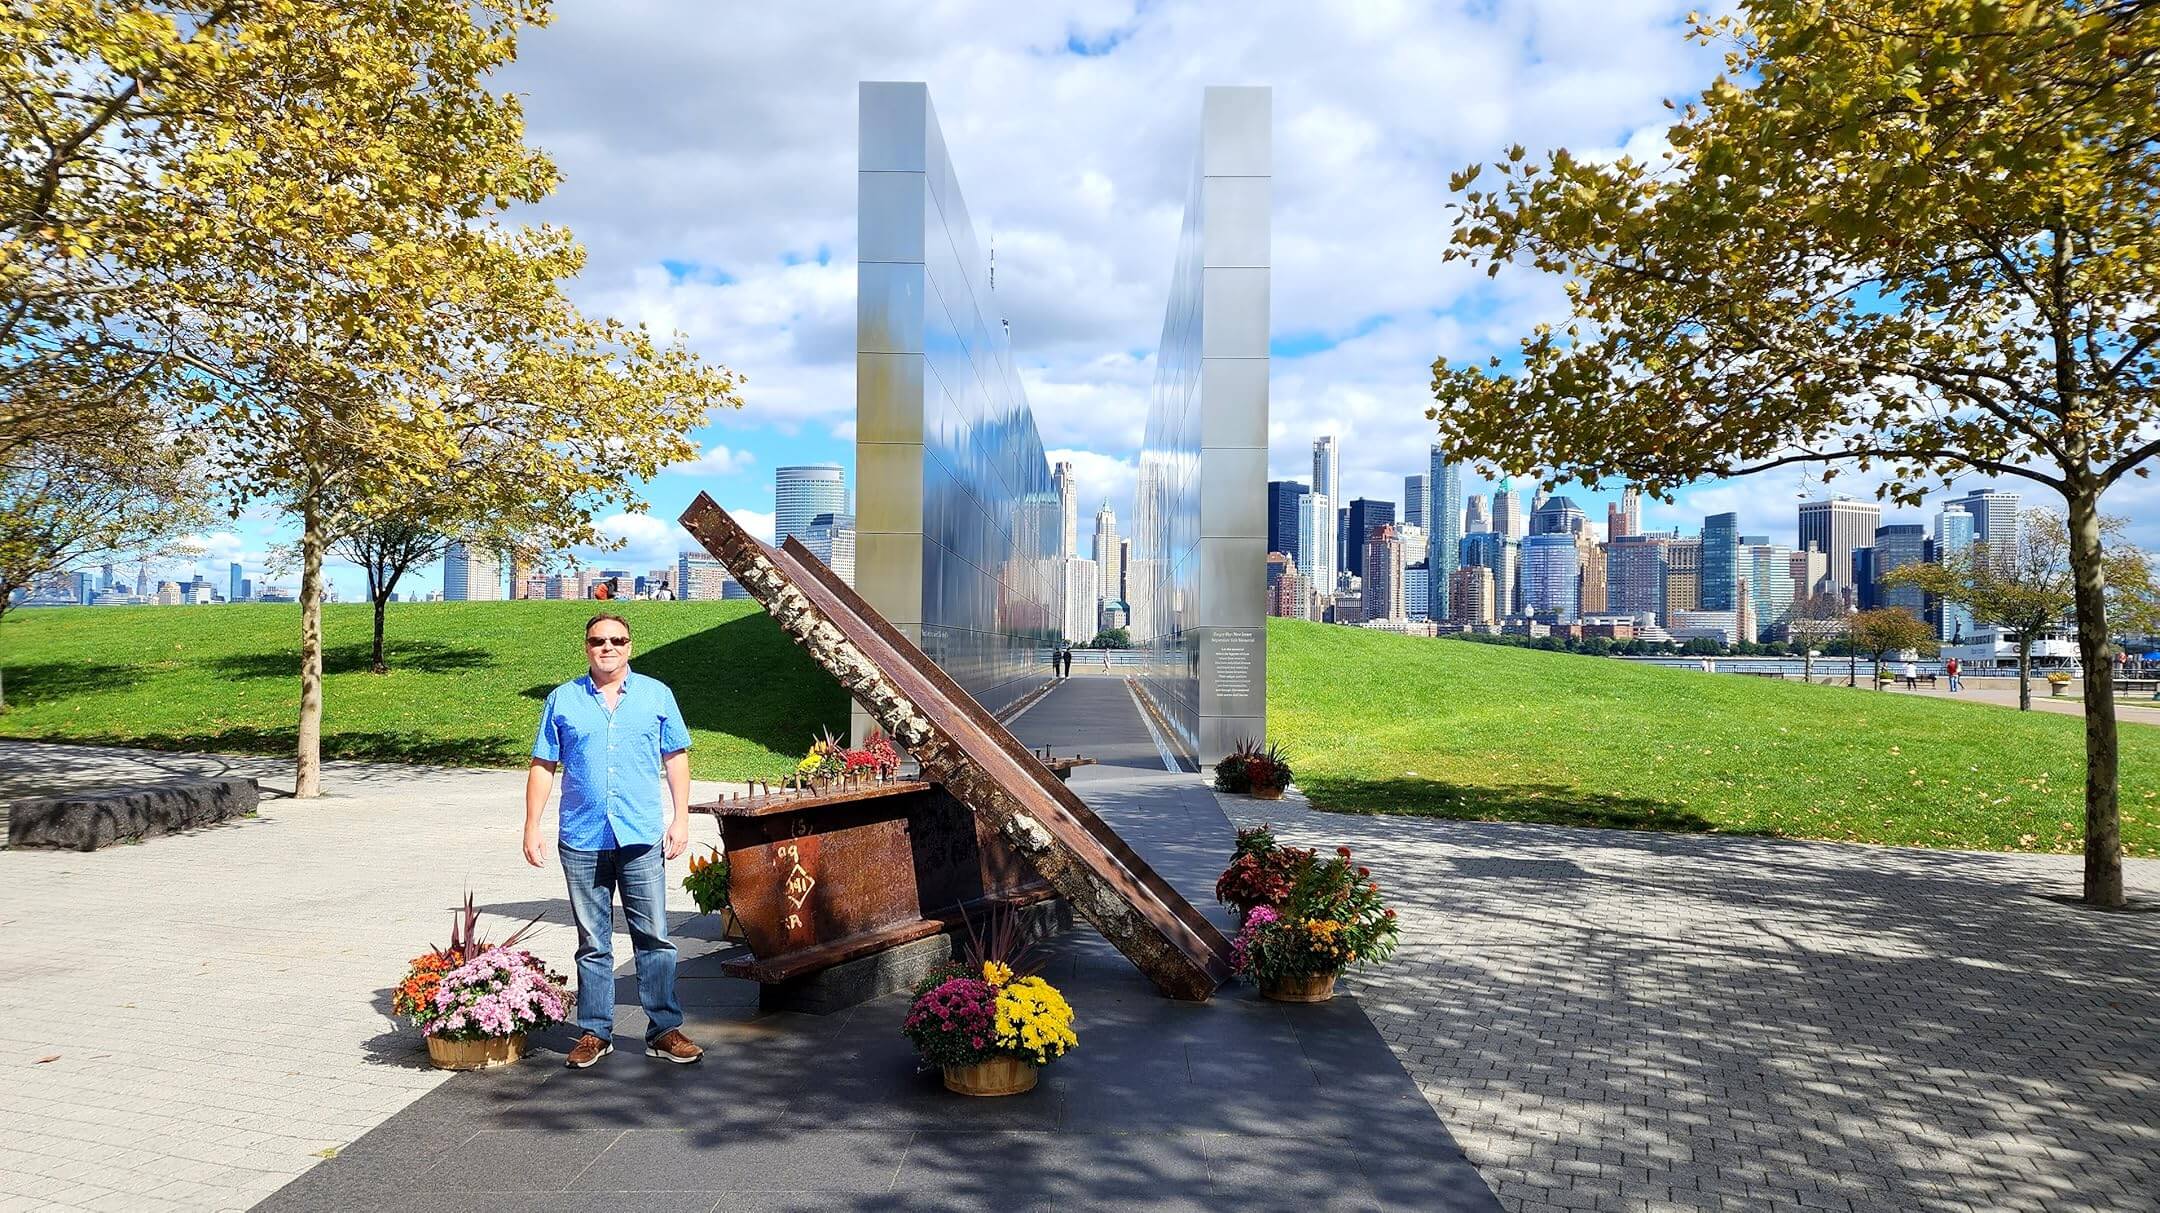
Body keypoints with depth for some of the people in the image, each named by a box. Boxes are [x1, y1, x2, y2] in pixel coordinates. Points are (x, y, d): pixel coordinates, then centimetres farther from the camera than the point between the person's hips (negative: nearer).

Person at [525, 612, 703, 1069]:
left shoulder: (656, 695, 6)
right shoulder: (563, 699, 6)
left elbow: (676, 759, 7)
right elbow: (543, 767, 8)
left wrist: (680, 818, 1)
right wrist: (532, 827, 2)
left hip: (642, 840, -1)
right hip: (582, 841, 1)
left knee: (654, 938, 2)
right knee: (592, 944, 9)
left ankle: (665, 1030, 10)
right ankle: (594, 1032, 19)